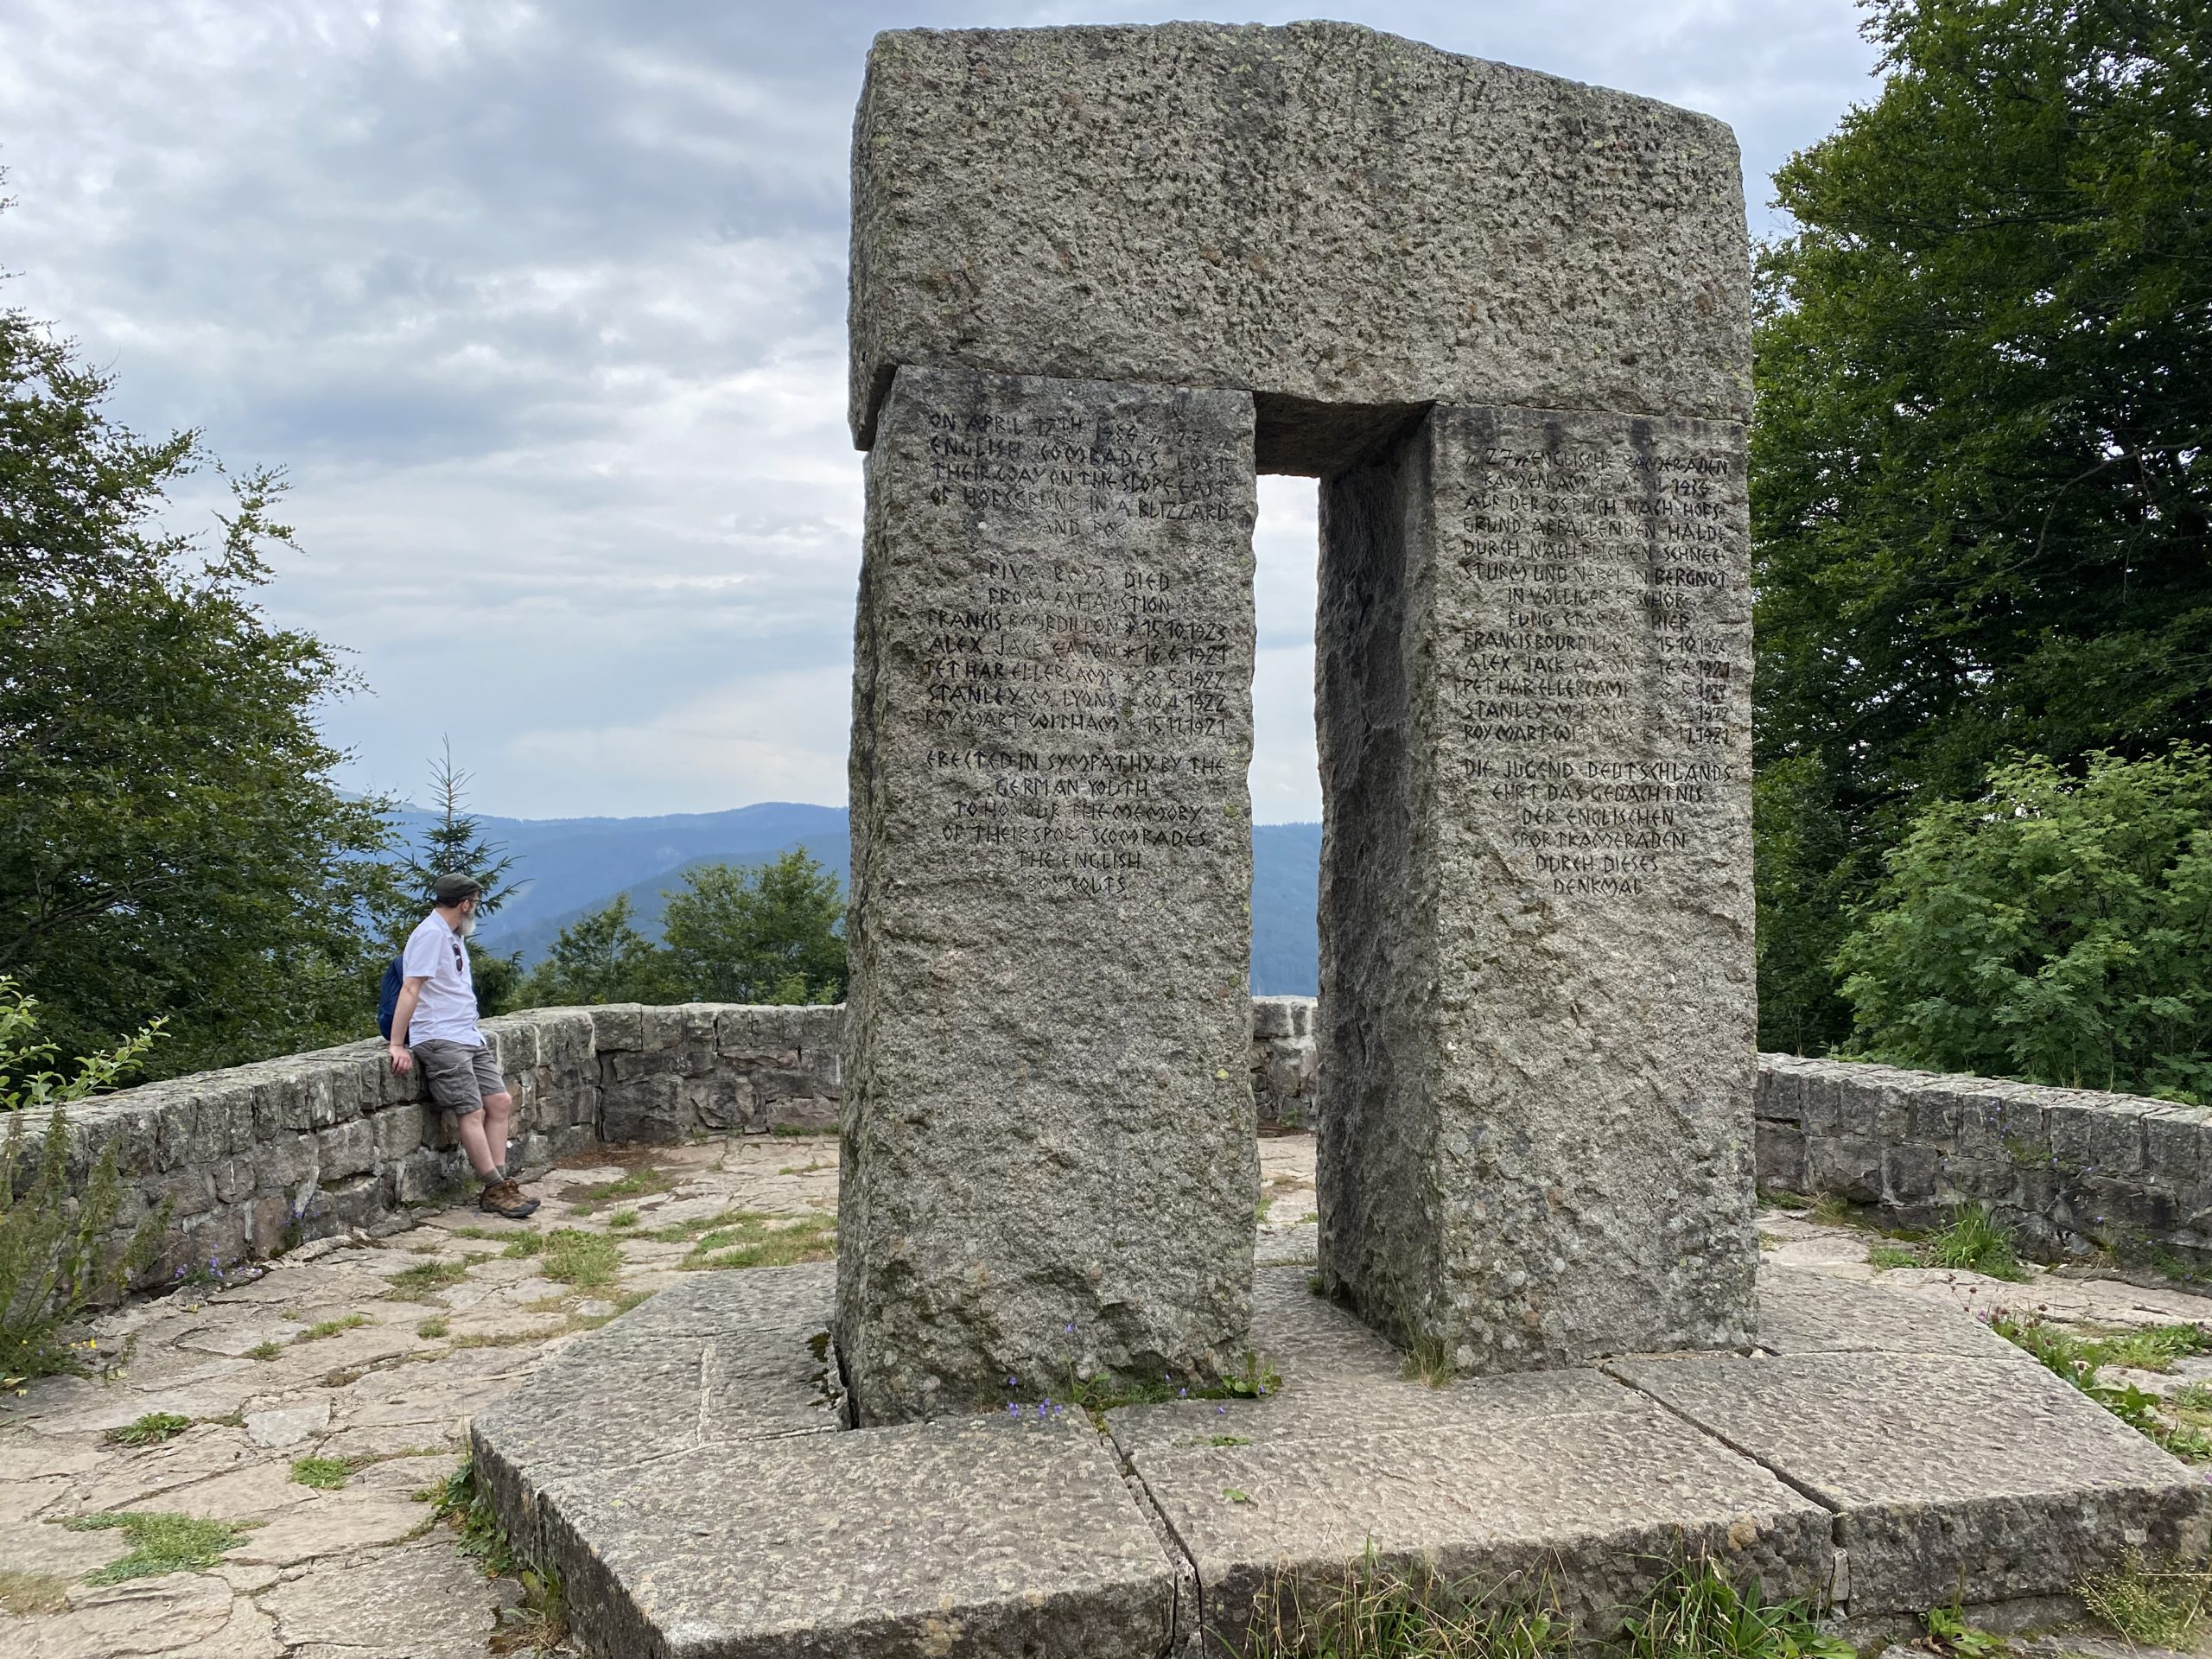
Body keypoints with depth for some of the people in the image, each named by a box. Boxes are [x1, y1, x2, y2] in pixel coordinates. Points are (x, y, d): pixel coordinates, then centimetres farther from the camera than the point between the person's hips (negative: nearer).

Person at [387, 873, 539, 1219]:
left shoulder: (453, 937, 20)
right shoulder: (431, 934, -11)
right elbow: (410, 989, -18)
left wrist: (475, 1032, 16)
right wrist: (397, 1046, -22)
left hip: (469, 1038, 10)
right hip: (439, 1040, -10)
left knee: (500, 1102, 3)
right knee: (472, 1111, -11)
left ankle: (499, 1185, 5)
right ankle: (497, 1190, -7)